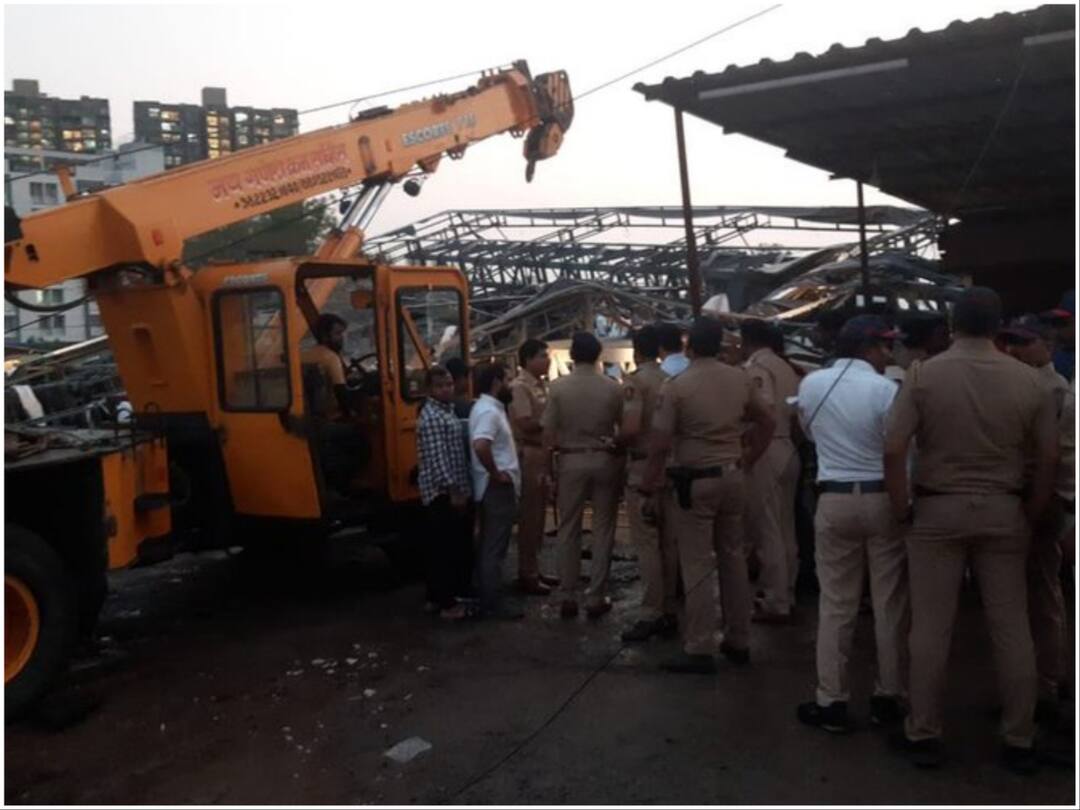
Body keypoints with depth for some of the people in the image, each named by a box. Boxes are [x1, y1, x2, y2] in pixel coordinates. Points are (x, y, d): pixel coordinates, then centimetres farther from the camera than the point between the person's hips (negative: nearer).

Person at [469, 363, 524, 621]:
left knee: (489, 545, 16)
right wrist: (496, 474, -22)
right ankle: (493, 603, 3)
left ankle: (487, 598, 25)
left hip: (495, 488, 10)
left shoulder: (488, 407, 13)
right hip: (497, 488, -10)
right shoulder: (489, 411, -19)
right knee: (495, 547, -4)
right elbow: (481, 446, -35)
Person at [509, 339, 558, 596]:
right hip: (528, 455, -9)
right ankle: (526, 575, 5)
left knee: (538, 515, 14)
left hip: (542, 454, 9)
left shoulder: (541, 385, 14)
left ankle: (534, 570, 23)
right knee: (529, 517, -3)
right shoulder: (519, 386, -12)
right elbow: (526, 423, -21)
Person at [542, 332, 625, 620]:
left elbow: (549, 433, -5)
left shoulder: (558, 386, -5)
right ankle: (595, 597, 12)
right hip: (604, 460, 0)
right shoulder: (612, 387, -5)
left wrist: (550, 468, 5)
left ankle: (567, 597, 14)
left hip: (571, 461, 0)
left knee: (569, 529, 9)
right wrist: (615, 446, 11)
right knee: (603, 529, 8)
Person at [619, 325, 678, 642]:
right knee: (669, 541, 11)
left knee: (646, 542, -3)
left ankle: (651, 614, -1)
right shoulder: (670, 380, 6)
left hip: (644, 465, -6)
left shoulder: (635, 381, -11)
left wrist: (618, 443, -2)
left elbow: (631, 428, -21)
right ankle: (670, 610, 18)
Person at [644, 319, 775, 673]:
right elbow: (767, 422, 12)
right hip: (732, 476, 5)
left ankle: (700, 650, 6)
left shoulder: (675, 385, -12)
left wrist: (650, 482, -1)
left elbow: (661, 443, -14)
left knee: (698, 565, 0)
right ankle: (738, 641, 24)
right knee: (733, 558, 15)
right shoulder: (740, 378, 3)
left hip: (695, 480, -5)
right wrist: (748, 460, 21)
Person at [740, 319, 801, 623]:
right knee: (785, 529, 15)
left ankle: (775, 604, 3)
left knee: (767, 531, -2)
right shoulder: (785, 367, 15)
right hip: (788, 451, 9)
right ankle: (785, 594, 25)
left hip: (766, 453, -9)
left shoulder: (755, 367, -11)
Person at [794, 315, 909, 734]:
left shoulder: (810, 384, 2)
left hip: (834, 500, 3)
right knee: (890, 604, 10)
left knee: (836, 605, 8)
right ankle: (888, 697, 20)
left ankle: (831, 702, 12)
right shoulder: (885, 389, -10)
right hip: (883, 499, -2)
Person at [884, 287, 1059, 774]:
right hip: (1003, 512, 2)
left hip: (937, 510, -2)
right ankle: (1019, 742, 20)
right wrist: (1030, 514, 11)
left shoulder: (923, 374, -8)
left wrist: (902, 510, -4)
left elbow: (893, 449, -15)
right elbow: (1048, 457, 1)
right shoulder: (1028, 380, -1)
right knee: (1011, 629, 10)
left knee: (931, 628, 5)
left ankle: (923, 736, 15)